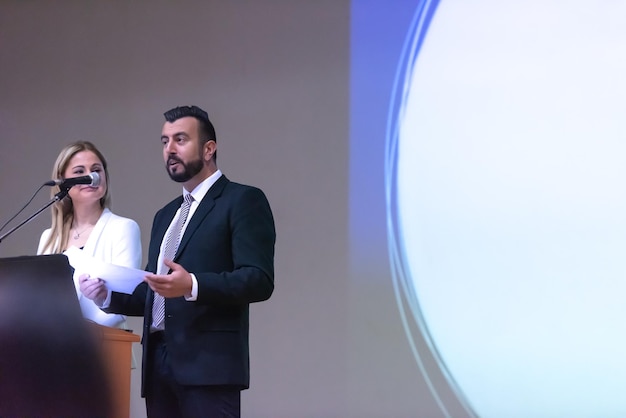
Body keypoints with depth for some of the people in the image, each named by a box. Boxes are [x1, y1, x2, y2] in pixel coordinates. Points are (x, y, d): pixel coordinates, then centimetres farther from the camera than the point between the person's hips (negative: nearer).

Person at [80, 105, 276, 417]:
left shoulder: (243, 200, -1)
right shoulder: (165, 215, 24)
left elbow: (259, 280, -12)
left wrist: (192, 286, -25)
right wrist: (107, 296, 6)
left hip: (208, 361, -7)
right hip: (158, 362, 7)